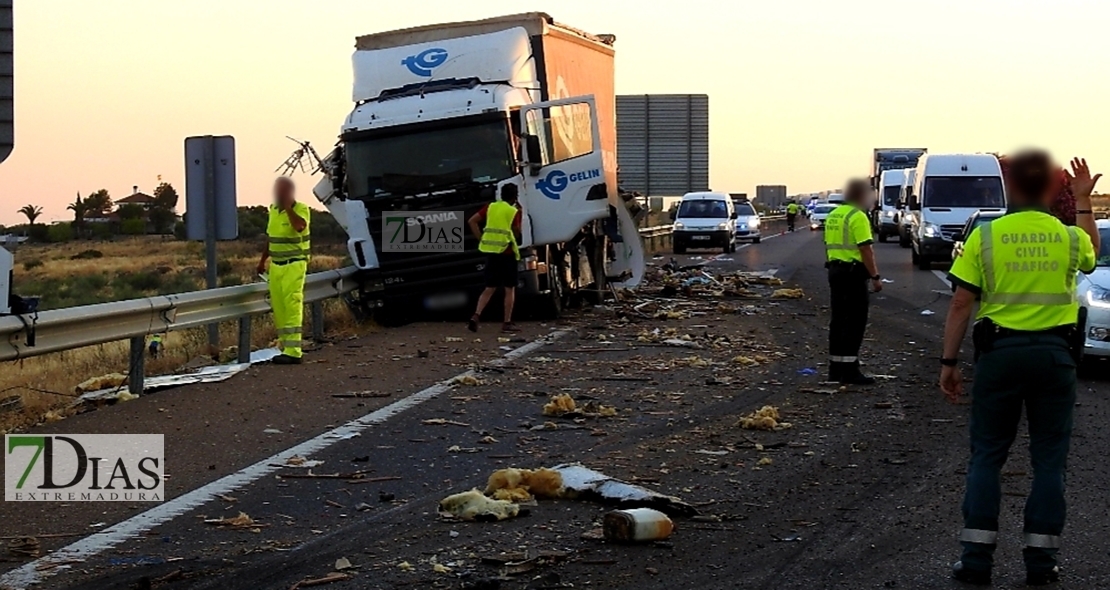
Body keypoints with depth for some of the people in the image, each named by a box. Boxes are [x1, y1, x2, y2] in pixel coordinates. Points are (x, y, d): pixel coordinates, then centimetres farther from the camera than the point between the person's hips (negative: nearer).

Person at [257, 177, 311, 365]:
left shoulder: (301, 209, -9)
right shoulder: (273, 209, 12)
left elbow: (299, 226, -31)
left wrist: (288, 206, -25)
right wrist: (263, 261, 22)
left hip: (294, 265, -7)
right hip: (276, 265, 7)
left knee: (292, 307, -12)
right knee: (278, 308, 6)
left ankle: (293, 352, -15)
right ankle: (286, 347, 13)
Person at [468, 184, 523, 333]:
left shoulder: (491, 207, 8)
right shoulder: (514, 212, -4)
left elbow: (472, 221, 3)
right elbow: (516, 233, -3)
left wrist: (481, 239, 5)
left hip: (491, 252, 5)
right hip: (506, 252, -5)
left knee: (490, 288, 11)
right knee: (510, 289, 5)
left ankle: (476, 316, -7)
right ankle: (507, 323, 4)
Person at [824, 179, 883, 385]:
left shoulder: (833, 215, 13)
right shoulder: (858, 217, -14)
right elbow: (865, 249, -18)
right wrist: (875, 276, -15)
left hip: (835, 270, 9)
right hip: (853, 272, -9)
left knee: (838, 319, 12)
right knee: (855, 321, -6)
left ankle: (835, 367, 15)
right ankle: (849, 370, -9)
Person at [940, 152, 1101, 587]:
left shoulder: (985, 236, -5)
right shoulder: (1069, 237, 0)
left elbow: (961, 305, -5)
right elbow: (1092, 254, 26)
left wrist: (949, 362, 1)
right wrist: (1083, 201, 31)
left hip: (1000, 352, -1)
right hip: (1055, 353, 1)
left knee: (986, 457, 8)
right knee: (1048, 460, 8)